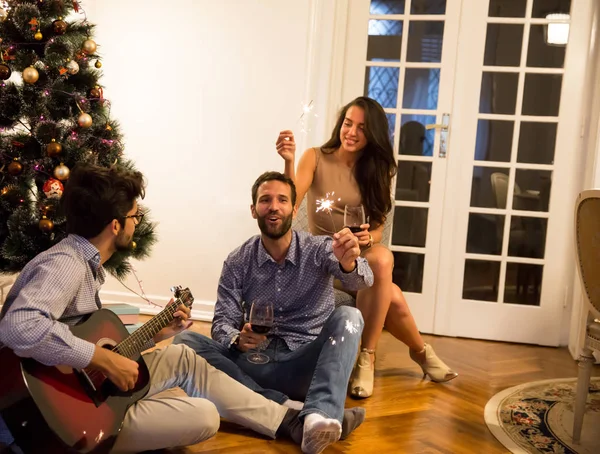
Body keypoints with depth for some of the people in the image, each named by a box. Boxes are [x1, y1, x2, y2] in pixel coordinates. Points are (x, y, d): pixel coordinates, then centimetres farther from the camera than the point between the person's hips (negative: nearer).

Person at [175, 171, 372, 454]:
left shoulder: (320, 249, -4)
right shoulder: (237, 262, 1)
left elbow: (361, 281, -23)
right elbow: (222, 322, -3)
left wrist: (349, 264, -48)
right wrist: (238, 340, -27)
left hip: (306, 363, -1)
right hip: (257, 363, 2)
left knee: (347, 317, -28)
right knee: (185, 341, -22)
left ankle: (319, 416, -50)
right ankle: (288, 410, -35)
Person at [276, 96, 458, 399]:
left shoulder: (376, 170, 6)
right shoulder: (315, 158, -5)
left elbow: (378, 227, 2)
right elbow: (291, 203, -19)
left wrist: (369, 238, -21)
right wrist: (289, 162, -33)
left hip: (363, 253, 3)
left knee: (383, 258, -35)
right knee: (391, 297, -29)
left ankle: (367, 358, -21)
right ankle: (420, 351, 1)